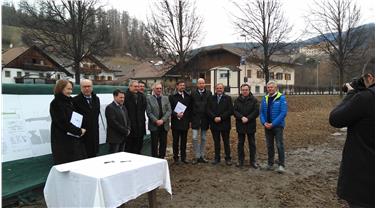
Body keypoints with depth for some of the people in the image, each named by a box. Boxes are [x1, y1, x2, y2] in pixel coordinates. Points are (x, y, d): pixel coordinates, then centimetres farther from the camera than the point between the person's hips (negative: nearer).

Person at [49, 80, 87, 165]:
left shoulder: (70, 101, 14)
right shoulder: (55, 103, -8)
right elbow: (63, 123, -16)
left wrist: (81, 129, 2)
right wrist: (79, 131, -13)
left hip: (74, 138, 7)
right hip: (62, 140, -7)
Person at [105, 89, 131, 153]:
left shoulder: (123, 107, 16)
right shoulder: (110, 108, -11)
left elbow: (127, 120, 18)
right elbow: (113, 123, -18)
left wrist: (128, 129, -1)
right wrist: (126, 131, -14)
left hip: (123, 138, 8)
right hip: (114, 138, -8)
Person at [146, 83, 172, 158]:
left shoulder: (165, 98, 10)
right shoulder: (149, 98, 0)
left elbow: (169, 110, 2)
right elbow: (149, 112, -7)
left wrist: (162, 120, -11)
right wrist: (156, 121, -15)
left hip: (164, 125, 3)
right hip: (154, 125, -3)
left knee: (163, 144, 7)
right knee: (154, 145, 3)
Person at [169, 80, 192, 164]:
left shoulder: (188, 96, 9)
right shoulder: (172, 96, -1)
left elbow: (190, 108, 11)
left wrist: (189, 119, 4)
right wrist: (176, 114, -19)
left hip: (185, 122, 3)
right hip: (176, 122, -3)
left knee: (184, 141, 9)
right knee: (176, 141, 4)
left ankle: (183, 157, 19)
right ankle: (176, 157, 14)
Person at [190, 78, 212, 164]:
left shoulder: (209, 93, 2)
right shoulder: (193, 93, 0)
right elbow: (190, 106, 1)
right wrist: (190, 118, -2)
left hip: (205, 119, 1)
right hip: (195, 119, -1)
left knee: (204, 138, 10)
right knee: (194, 138, -5)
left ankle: (202, 156, 21)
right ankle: (197, 156, 8)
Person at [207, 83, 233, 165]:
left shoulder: (228, 98, 0)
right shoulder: (211, 98, 8)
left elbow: (230, 110, -8)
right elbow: (208, 110, 1)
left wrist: (221, 117, -14)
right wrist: (214, 117, -14)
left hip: (225, 124, -2)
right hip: (214, 124, 2)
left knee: (226, 142, 6)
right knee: (216, 142, 11)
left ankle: (228, 158, 16)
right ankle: (217, 158, 20)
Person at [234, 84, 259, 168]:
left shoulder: (254, 100, 0)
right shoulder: (237, 100, 6)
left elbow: (256, 111, -8)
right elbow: (235, 111, -2)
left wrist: (248, 118, -17)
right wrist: (242, 117, -18)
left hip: (251, 125, -2)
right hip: (240, 125, 2)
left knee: (252, 144, 7)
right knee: (240, 144, 9)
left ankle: (253, 161, 17)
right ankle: (240, 161, 19)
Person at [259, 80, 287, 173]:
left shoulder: (281, 98, -8)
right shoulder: (265, 98, 7)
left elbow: (283, 112, -14)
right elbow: (261, 112, 7)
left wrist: (273, 124, -18)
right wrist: (264, 122, -10)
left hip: (278, 126, -5)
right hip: (267, 126, 5)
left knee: (279, 145, -4)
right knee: (269, 146, 12)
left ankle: (281, 165, 4)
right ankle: (270, 164, 23)